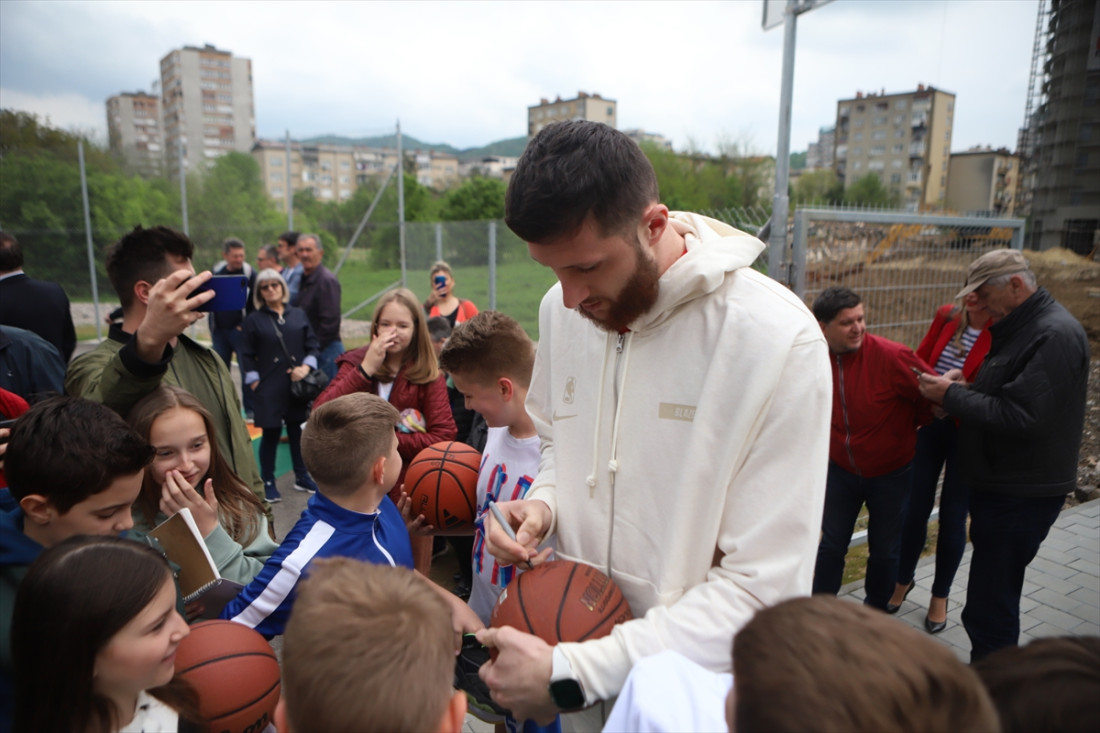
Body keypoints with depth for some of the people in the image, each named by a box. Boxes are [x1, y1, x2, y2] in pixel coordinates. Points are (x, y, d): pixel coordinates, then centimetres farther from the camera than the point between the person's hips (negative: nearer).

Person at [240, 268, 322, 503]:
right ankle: (268, 482, 18)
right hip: (269, 388, -2)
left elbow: (313, 345, 7)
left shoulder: (298, 315, 7)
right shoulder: (254, 319, 2)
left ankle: (302, 477, 25)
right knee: (271, 433, 3)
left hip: (298, 385, 2)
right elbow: (247, 355, 3)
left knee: (298, 431, 12)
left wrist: (306, 366, -8)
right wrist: (254, 381, -4)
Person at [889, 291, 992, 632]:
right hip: (928, 425, 4)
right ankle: (903, 579, 34)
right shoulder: (947, 316, -2)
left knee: (952, 517, 8)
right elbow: (920, 359, 10)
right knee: (915, 509, 11)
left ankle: (940, 596, 30)